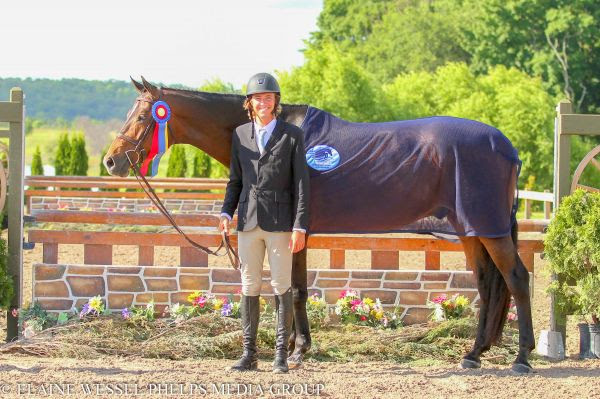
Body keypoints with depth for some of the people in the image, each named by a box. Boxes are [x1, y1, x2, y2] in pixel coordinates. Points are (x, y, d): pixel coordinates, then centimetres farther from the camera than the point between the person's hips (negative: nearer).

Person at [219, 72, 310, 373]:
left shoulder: (292, 135, -1)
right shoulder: (240, 135, 10)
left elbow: (301, 183, -4)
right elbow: (235, 180, 14)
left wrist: (300, 227, -11)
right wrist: (226, 213, -1)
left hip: (280, 222, -3)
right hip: (249, 221, 3)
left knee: (281, 286, -1)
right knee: (249, 287, 6)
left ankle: (281, 354, 4)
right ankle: (249, 354, 12)